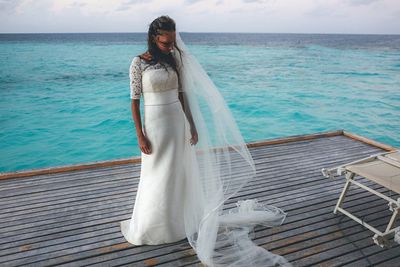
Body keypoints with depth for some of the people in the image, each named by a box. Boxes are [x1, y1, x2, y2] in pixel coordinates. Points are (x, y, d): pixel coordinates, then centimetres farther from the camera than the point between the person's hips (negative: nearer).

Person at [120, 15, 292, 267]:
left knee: (180, 174, 13)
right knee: (157, 177, 7)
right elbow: (135, 101, -7)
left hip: (178, 121, 4)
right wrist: (140, 135, -11)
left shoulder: (175, 59, 5)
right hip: (154, 123, -4)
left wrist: (192, 125, 6)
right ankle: (150, 226, 29)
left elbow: (182, 94, 7)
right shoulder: (139, 62, -7)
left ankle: (180, 219, 35)